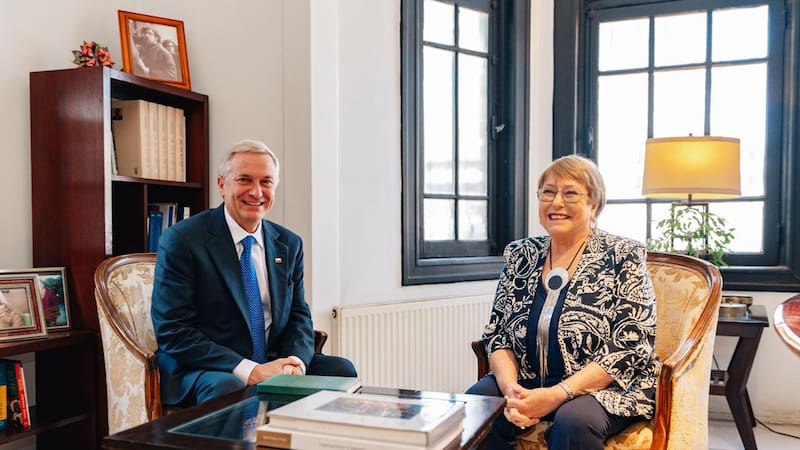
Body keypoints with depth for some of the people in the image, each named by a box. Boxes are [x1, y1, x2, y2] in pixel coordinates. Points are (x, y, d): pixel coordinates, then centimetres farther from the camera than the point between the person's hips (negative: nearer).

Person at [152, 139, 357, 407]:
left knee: (341, 370, -15)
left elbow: (298, 314, 12)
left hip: (273, 365, 6)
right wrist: (249, 370, -23)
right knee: (226, 388, -37)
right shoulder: (181, 240, -8)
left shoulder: (289, 244, 10)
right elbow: (172, 331, -14)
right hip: (204, 371, -6)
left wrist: (295, 361, -12)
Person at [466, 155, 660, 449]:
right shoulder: (520, 255, 8)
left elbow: (631, 347, -12)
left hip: (604, 388, -3)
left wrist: (557, 394, -22)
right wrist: (510, 387, -15)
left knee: (574, 420, -35)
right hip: (527, 383, 4)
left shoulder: (623, 257, -5)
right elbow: (497, 334, 7)